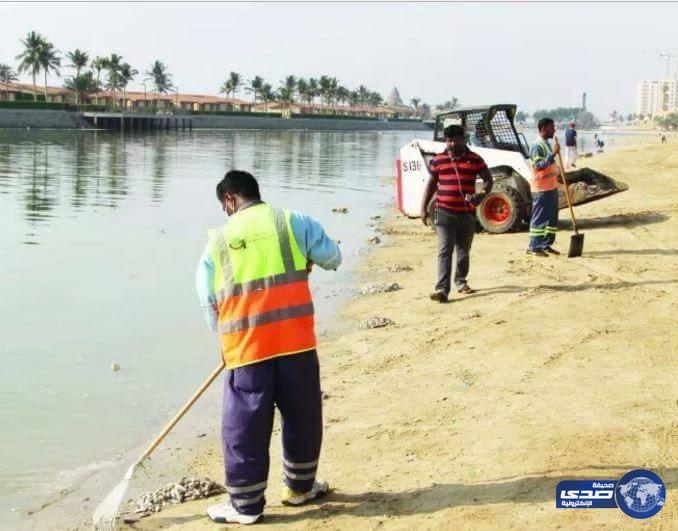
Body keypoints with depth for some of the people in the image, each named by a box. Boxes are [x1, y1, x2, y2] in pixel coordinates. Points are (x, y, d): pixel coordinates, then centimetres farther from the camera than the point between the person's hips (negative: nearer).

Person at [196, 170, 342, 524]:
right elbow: (333, 258, 12)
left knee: (245, 427, 9)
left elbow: (209, 305, 9)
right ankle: (300, 486, 33)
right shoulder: (292, 222, 3)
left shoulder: (217, 242, 6)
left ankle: (245, 505, 17)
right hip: (296, 342, 1)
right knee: (302, 418, 18)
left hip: (245, 349, 0)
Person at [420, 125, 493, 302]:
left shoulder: (474, 159, 5)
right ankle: (442, 289, -18)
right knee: (444, 251, -11)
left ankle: (461, 281, 35)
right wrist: (424, 208, 6)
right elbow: (431, 184, 12)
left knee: (464, 251, 14)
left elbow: (488, 179, 9)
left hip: (467, 213, 1)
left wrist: (482, 195, -12)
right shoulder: (438, 160, 6)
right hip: (445, 213, -1)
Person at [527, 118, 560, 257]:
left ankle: (547, 244, 19)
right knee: (539, 218, -6)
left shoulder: (547, 144, 15)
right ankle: (533, 247, -1)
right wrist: (553, 153, -28)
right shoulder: (537, 146, -16)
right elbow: (539, 166, -26)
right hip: (541, 188, -10)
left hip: (551, 187, 10)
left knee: (552, 217, 12)